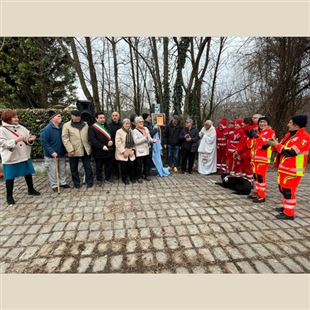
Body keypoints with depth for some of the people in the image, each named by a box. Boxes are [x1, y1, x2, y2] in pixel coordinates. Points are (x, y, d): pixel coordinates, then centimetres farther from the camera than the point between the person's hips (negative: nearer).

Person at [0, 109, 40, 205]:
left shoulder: (21, 128, 6)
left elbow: (27, 140, 7)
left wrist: (30, 139, -15)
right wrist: (16, 140, -30)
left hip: (24, 156, 5)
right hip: (11, 158, -5)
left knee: (28, 173, 15)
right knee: (10, 177, 7)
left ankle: (31, 190, 34)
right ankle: (9, 196, 23)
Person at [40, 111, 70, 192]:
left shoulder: (61, 127, 0)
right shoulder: (47, 129, -17)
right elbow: (44, 142, -18)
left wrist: (64, 150, 7)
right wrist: (52, 152, -22)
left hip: (61, 153, 6)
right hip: (51, 155, -6)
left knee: (62, 169, 15)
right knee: (53, 170, 6)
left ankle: (63, 182, 31)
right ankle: (54, 185, 21)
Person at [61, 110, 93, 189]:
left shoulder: (85, 124, 10)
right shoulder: (66, 125, -1)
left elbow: (89, 136, 13)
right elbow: (65, 138, -6)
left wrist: (90, 147, 6)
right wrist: (70, 149, -14)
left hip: (85, 150, 2)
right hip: (74, 151, -2)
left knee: (88, 167, 5)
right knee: (74, 168, 9)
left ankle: (89, 182, 17)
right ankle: (76, 183, 23)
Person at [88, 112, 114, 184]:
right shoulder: (92, 128, -4)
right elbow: (92, 139, -14)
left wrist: (111, 141, -8)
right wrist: (102, 146, -20)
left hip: (109, 150, 5)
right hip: (99, 151, -4)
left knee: (109, 165, 13)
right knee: (99, 167, 8)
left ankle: (108, 178, 29)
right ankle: (99, 179, 25)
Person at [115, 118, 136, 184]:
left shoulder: (131, 131, 11)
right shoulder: (119, 131, -6)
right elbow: (118, 143, -12)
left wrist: (133, 150, 1)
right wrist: (123, 151, -15)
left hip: (130, 153, 4)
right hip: (122, 154, -4)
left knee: (132, 165, 4)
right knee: (124, 167, 3)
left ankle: (132, 178, 24)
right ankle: (125, 179, 21)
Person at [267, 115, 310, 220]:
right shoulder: (289, 135, 12)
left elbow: (291, 152, -26)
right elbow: (282, 148, 18)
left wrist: (277, 145, -20)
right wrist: (274, 144, -1)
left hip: (293, 170, -9)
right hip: (283, 167, 9)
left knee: (288, 191, -4)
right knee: (283, 188, 18)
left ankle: (289, 213, 7)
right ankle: (286, 207, 34)